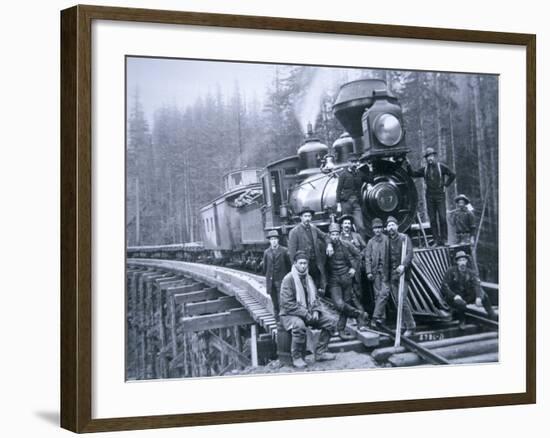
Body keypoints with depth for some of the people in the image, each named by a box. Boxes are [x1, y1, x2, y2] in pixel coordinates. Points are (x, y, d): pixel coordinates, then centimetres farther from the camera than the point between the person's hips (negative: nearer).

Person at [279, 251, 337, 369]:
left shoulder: (308, 278, 11)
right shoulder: (288, 279, -14)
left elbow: (314, 297, 17)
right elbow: (287, 304, -19)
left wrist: (315, 311, -5)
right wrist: (305, 314, -22)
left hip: (308, 313, 8)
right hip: (290, 314, -8)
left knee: (329, 321, -4)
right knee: (299, 325, -39)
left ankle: (320, 352, 4)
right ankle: (297, 358, -22)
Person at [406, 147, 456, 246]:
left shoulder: (441, 167, 1)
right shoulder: (425, 169, 10)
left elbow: (452, 175, 4)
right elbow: (413, 174, 7)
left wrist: (445, 185, -1)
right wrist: (408, 166, -6)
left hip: (440, 195, -3)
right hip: (429, 196, 3)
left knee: (442, 218, -8)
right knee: (432, 219, 2)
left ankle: (443, 239, -3)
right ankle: (436, 240, 5)